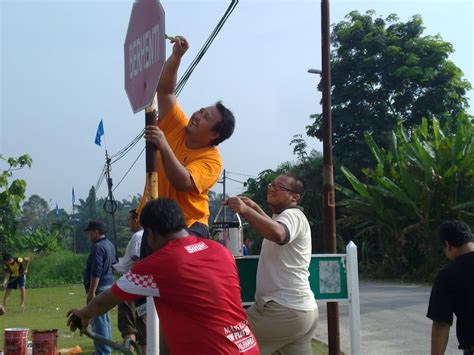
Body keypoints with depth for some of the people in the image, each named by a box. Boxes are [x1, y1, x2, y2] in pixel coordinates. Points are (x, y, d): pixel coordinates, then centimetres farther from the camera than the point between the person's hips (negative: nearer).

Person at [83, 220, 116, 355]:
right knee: (104, 318, 17)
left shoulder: (98, 247, -17)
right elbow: (113, 266, 21)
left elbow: (96, 272, -22)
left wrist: (91, 292, -22)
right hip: (109, 285, 10)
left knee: (98, 320, -7)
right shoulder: (110, 245, 14)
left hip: (99, 287, -10)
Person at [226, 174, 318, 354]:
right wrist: (255, 208, 31)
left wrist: (245, 210, -41)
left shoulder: (293, 215, -11)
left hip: (285, 310, -11)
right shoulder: (288, 217, 22)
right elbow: (272, 226, 45)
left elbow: (278, 234, -35)